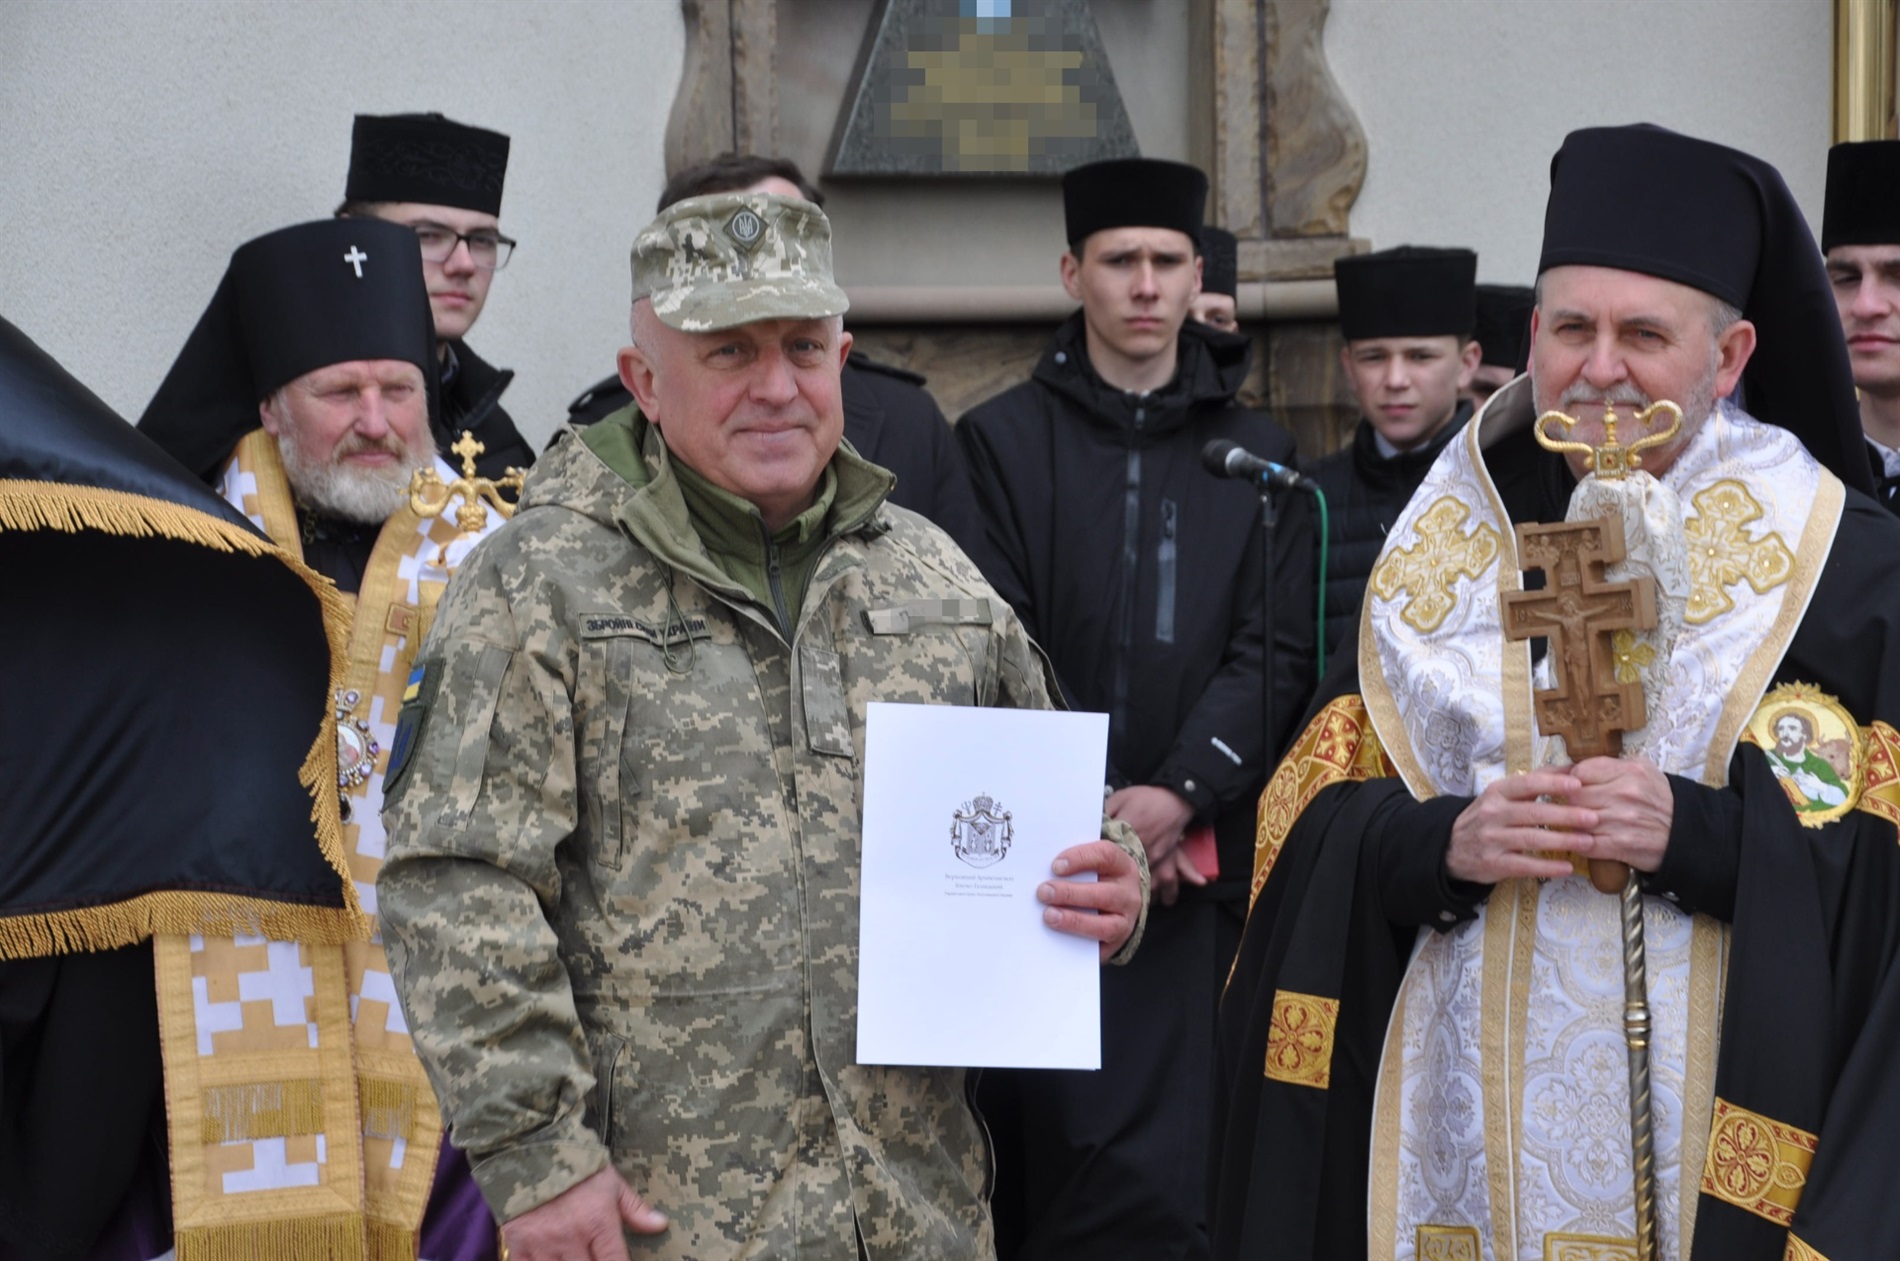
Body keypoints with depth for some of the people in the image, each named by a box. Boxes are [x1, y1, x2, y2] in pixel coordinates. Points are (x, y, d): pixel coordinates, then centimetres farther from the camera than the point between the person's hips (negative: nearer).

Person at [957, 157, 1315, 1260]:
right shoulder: (1003, 441, 6)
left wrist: (1178, 794, -12)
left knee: (1161, 1166, -3)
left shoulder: (1259, 458, 11)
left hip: (1193, 858, 1)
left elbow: (1275, 652, 2)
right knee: (1039, 1155, -2)